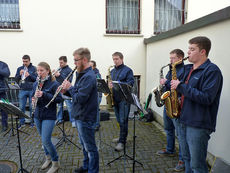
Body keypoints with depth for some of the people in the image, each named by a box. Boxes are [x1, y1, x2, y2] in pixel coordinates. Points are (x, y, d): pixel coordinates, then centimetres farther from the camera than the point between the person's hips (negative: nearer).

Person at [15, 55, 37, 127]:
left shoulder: (34, 68, -1)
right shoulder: (19, 68, 9)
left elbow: (37, 78, -7)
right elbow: (16, 79, 7)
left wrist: (29, 75, -21)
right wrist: (20, 74, -12)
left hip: (31, 90, -3)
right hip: (22, 90, 3)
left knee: (32, 107, 6)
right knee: (21, 107, 8)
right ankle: (22, 122, 20)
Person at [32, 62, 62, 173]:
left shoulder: (54, 84, -11)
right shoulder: (36, 84, 7)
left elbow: (59, 99, -16)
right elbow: (33, 96, 15)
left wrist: (44, 94, -26)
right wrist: (33, 100, -9)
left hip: (49, 116, -6)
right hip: (38, 115, 6)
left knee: (46, 140, -9)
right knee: (43, 138, 17)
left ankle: (55, 163, 11)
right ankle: (48, 158, 38)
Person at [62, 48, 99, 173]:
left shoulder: (89, 77, -23)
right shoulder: (82, 74, 10)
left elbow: (80, 98, -27)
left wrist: (70, 87, -14)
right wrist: (67, 91, -3)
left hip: (85, 118, -10)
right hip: (79, 116, 10)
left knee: (90, 148, 7)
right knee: (84, 145, 24)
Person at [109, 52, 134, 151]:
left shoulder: (128, 70, -4)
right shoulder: (112, 71, 17)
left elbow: (130, 83, -15)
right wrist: (109, 85, -1)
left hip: (124, 99, -6)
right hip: (115, 98, 7)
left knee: (123, 121, -6)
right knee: (119, 120, 15)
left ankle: (122, 142, 2)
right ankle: (122, 137, 30)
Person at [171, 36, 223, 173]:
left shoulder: (212, 70, -13)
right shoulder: (189, 69, 13)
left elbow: (206, 98, -24)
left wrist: (180, 86, -21)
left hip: (199, 125, -8)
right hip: (184, 121, 8)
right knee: (187, 158, 22)